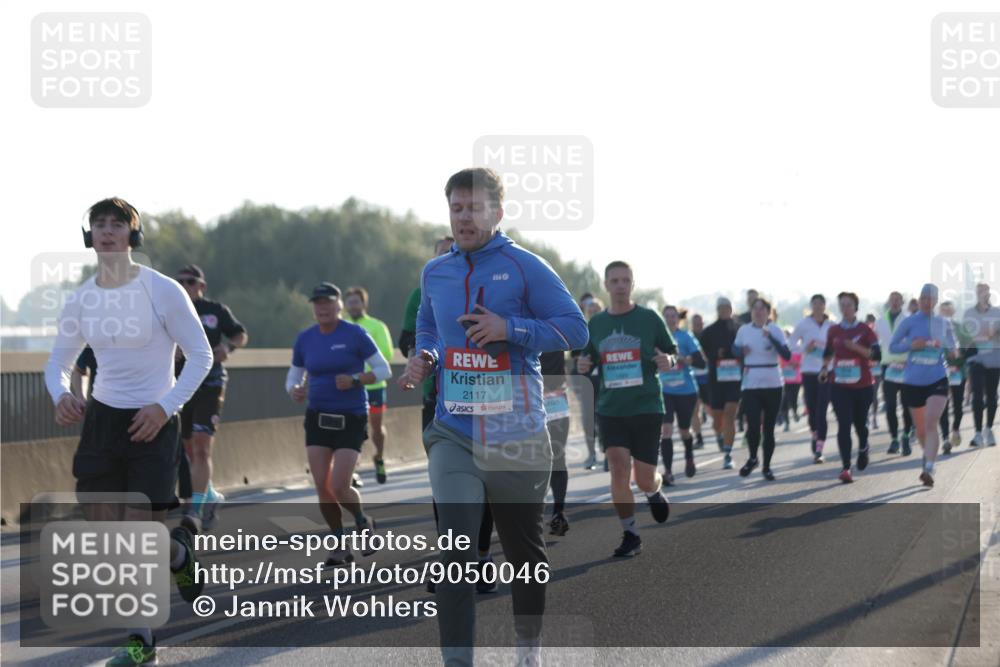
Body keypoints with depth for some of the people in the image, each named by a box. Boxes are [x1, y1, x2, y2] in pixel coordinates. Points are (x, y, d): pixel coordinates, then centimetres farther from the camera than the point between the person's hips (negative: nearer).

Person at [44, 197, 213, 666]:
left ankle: (181, 556, 30)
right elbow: (57, 363, 12)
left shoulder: (162, 290, -10)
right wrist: (61, 394, -11)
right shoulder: (81, 299, 3)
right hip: (101, 419, 4)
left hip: (152, 423, -4)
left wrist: (165, 407, -17)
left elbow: (201, 356, -7)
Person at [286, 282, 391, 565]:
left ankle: (364, 522, 20)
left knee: (338, 487, -12)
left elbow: (383, 369, -4)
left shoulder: (355, 334, -7)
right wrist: (295, 391, -10)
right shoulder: (305, 339, 5)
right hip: (318, 417, 4)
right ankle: (340, 546, 12)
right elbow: (293, 377, 14)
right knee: (322, 486, -4)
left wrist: (355, 380, -19)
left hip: (351, 418, -4)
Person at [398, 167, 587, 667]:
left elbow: (575, 328, -6)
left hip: (517, 436, -2)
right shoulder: (434, 273, 10)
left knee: (524, 550, 13)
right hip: (453, 433, 2)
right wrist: (424, 357, 7)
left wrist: (510, 329, -17)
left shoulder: (524, 267, -5)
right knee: (454, 553, -15)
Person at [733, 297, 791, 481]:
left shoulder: (775, 330, -5)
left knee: (768, 428, 5)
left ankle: (767, 466, 19)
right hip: (750, 385, 1)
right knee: (753, 426, -11)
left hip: (773, 385, -1)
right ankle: (752, 458, 16)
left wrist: (770, 337, -26)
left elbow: (787, 355, -16)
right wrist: (742, 351, -3)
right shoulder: (743, 330, 3)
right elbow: (735, 351, 20)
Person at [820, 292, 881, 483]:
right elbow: (828, 352, 23)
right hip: (840, 386, 1)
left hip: (863, 385, -1)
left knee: (860, 422, 12)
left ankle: (863, 448, 46)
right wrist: (824, 369, 10)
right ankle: (846, 468, -14)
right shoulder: (834, 331, 6)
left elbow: (876, 355, -9)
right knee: (844, 426, -10)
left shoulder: (865, 330, -3)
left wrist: (856, 347, -20)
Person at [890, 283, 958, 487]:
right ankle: (928, 454, 40)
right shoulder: (909, 323, -1)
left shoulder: (944, 323, 4)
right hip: (913, 382, 1)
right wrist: (911, 345, -16)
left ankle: (929, 469, -21)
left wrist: (953, 353, -6)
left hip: (937, 380, -1)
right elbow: (893, 346, 2)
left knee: (930, 423, -17)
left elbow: (952, 349, 18)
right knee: (920, 428, 12)